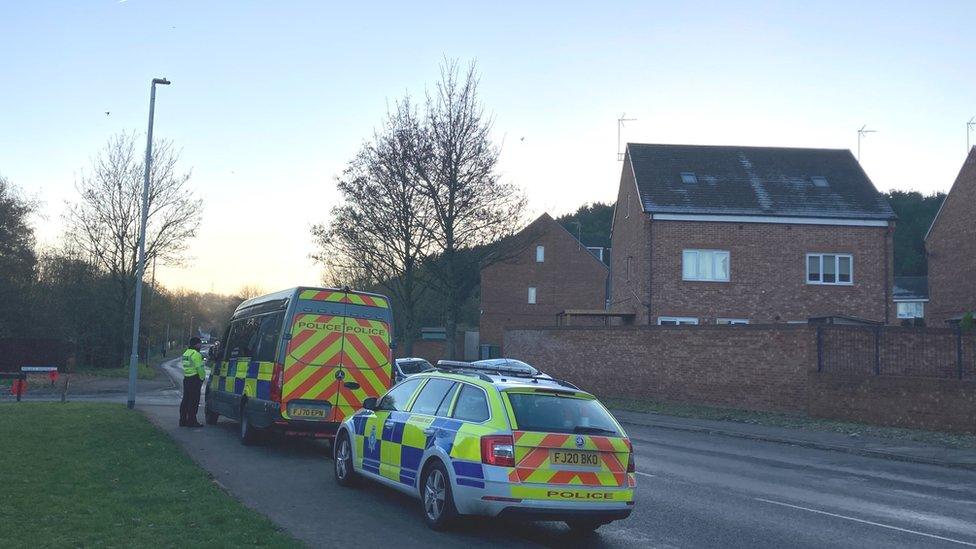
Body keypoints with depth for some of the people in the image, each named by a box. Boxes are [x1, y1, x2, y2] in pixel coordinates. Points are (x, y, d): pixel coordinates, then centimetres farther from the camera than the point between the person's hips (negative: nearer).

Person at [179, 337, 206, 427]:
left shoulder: (185, 353, 17)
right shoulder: (196, 354, -14)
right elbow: (200, 368, -17)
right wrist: (202, 378, -6)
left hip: (186, 379, 9)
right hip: (194, 379, -9)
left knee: (185, 400, 13)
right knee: (194, 401, -6)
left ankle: (183, 420, 16)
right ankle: (192, 421, -5)